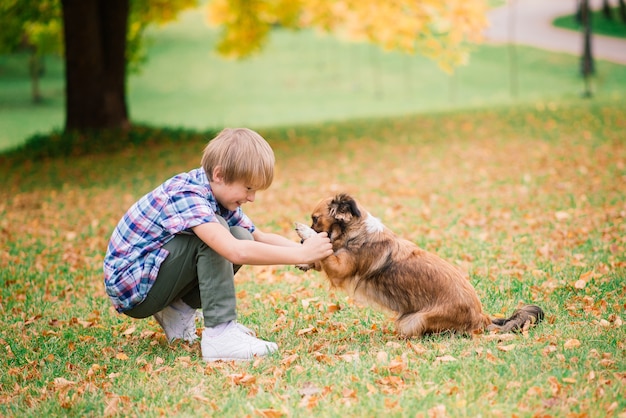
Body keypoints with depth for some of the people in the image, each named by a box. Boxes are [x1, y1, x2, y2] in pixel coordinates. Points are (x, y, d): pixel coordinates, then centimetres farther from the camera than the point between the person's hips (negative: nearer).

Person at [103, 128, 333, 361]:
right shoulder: (186, 196, -27)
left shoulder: (219, 194, 1)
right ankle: (220, 335, -25)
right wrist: (300, 254, -33)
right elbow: (236, 252, -39)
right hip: (130, 288, -9)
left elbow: (260, 237, 7)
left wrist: (305, 249, -9)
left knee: (241, 237, 1)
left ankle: (179, 312, 6)